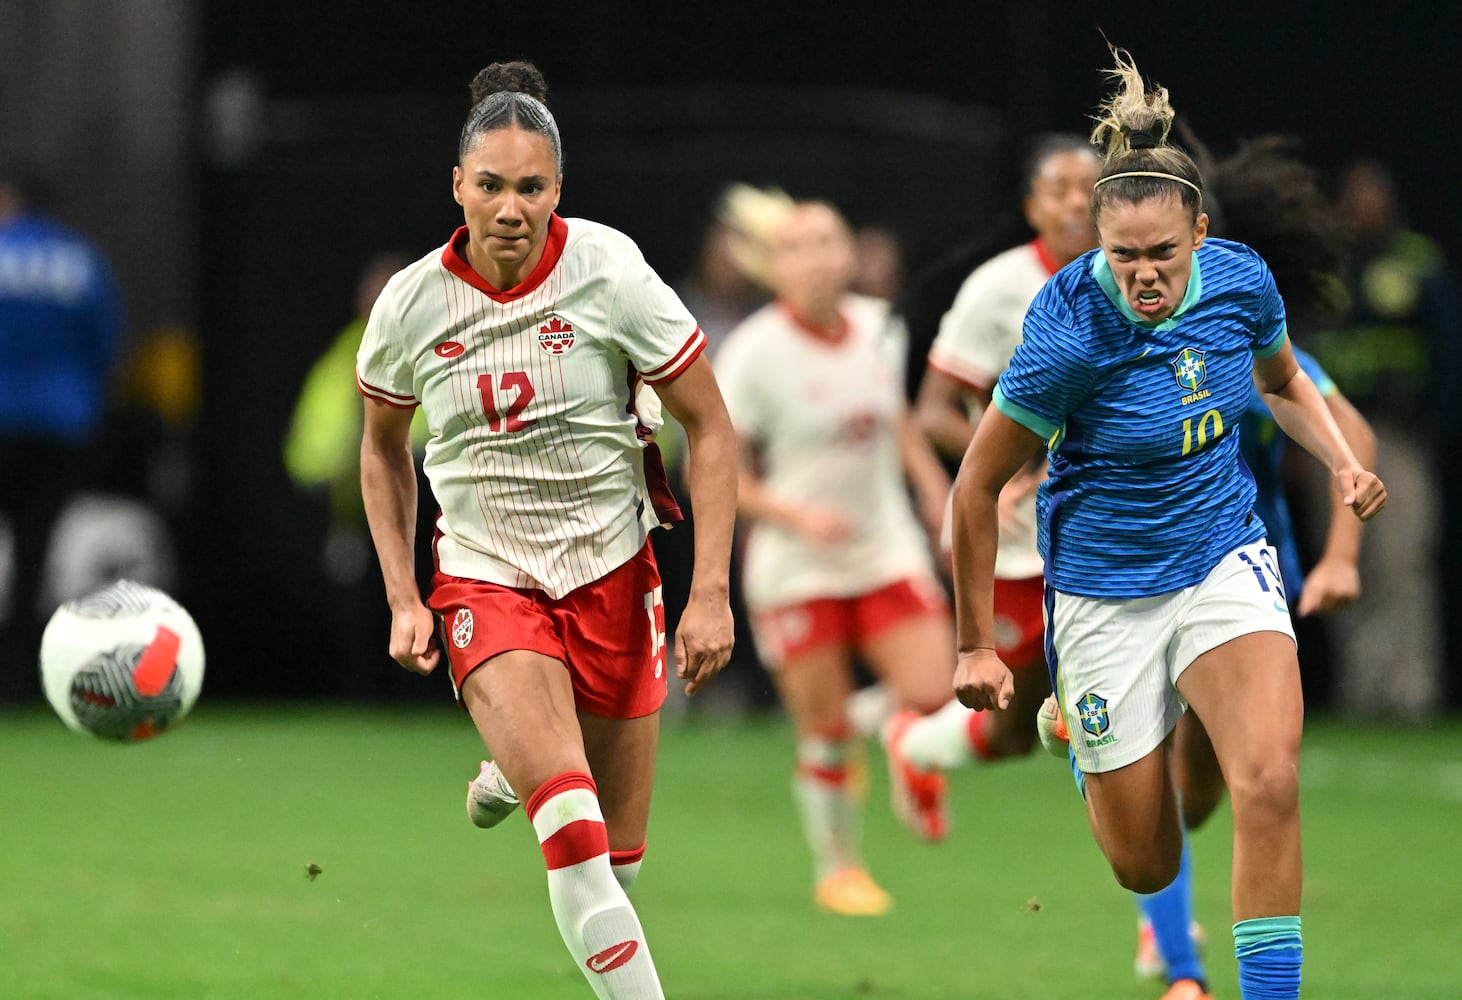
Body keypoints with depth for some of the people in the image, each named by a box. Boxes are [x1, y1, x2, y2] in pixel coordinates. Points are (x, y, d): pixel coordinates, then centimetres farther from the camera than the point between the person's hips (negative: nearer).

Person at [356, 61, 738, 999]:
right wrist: (404, 598, 5)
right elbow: (383, 448, 12)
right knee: (575, 831, -24)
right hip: (484, 578, -1)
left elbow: (711, 430, -6)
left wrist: (711, 594, -12)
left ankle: (511, 776, 39)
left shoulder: (611, 276, -13)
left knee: (618, 853, 7)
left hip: (612, 571, 1)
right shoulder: (411, 305, -7)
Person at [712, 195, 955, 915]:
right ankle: (837, 870, 24)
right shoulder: (755, 352, -14)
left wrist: (932, 484, 11)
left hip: (888, 551, 4)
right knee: (825, 735, 0)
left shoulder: (878, 328, 1)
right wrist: (797, 515, -22)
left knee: (933, 695, -12)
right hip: (796, 568, -4)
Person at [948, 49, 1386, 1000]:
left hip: (1225, 555, 3)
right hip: (1106, 586, -3)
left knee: (1269, 781, -25)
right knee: (1147, 868, 8)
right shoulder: (1069, 338, -25)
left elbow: (1285, 382, 14)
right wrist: (976, 645, -6)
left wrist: (1343, 460, -5)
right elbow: (977, 486, -12)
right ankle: (1090, 750, 43)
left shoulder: (1240, 279, -11)